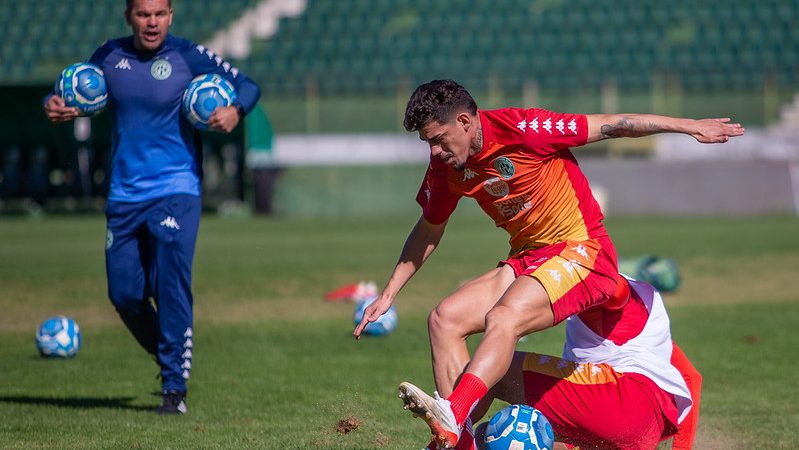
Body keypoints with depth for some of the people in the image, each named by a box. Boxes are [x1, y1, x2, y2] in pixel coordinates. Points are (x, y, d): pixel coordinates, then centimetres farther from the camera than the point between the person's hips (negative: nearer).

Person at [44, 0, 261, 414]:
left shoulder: (189, 57, -5)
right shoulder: (110, 56, 5)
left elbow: (246, 85, 1)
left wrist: (235, 111, -21)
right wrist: (54, 105, -5)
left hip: (176, 190, -4)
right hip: (124, 196, 4)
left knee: (172, 288, -15)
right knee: (124, 294, 4)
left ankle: (175, 388, -10)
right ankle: (170, 360, 28)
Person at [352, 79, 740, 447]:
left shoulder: (520, 130, -18)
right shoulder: (446, 164, 2)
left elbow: (612, 126, -12)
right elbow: (429, 230, 19)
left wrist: (689, 127, -8)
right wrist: (389, 294, 16)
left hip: (583, 253, -8)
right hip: (526, 261, 8)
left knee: (503, 318, -32)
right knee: (444, 319, -11)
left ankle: (451, 416, -48)